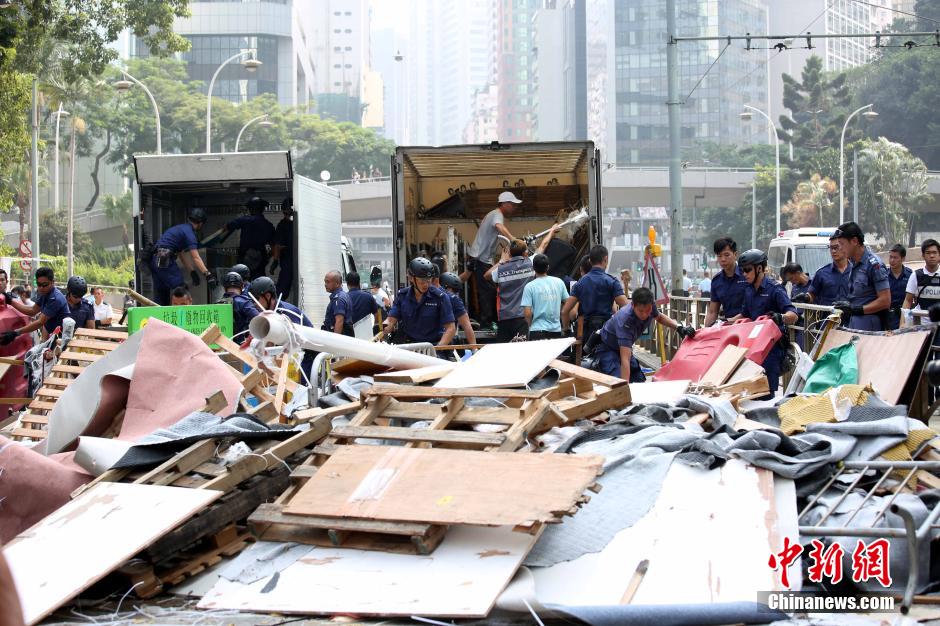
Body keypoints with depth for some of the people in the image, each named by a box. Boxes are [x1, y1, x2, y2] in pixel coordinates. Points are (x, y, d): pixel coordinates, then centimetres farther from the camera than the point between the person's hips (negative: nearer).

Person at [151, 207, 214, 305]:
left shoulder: (180, 228, 22)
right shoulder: (189, 232, -7)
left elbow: (182, 254, 24)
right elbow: (195, 257, -17)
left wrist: (192, 272, 18)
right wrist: (207, 275, -22)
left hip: (154, 259, 9)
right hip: (164, 260, -9)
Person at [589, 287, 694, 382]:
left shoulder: (649, 307, -20)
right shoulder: (625, 319, -41)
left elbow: (659, 317, 9)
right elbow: (625, 359, -46)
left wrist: (679, 327, -7)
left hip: (622, 347, 8)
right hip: (606, 349, -8)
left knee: (639, 380, 3)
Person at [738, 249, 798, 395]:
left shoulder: (774, 289, -9)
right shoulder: (749, 290, 14)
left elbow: (793, 315, -20)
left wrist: (780, 317, -40)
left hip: (772, 346, -7)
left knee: (767, 390, -8)